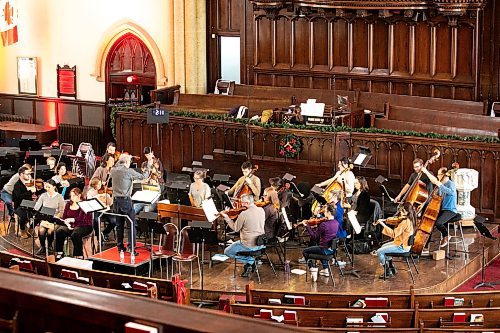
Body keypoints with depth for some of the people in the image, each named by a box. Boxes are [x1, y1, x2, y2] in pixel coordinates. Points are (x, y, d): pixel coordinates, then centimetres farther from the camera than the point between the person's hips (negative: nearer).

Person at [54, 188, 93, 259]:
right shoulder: (68, 204, 11)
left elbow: (81, 218, -22)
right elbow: (64, 218, 7)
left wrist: (72, 220, -39)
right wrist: (67, 223, -14)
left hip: (84, 226, -5)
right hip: (70, 226, 5)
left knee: (75, 234, -37)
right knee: (59, 231, -23)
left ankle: (79, 255, -29)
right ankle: (59, 253, -13)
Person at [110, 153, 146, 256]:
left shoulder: (113, 170, 4)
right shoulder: (129, 171, -12)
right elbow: (142, 177, -2)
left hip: (116, 200, 6)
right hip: (126, 200, -6)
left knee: (119, 224, 14)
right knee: (132, 224, -1)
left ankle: (120, 246, 19)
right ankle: (131, 247, -7)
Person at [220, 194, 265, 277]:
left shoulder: (244, 214, -22)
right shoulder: (261, 211, -2)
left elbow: (235, 228, -9)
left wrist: (226, 217, 0)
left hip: (249, 245, -7)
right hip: (261, 244, 7)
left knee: (227, 252, 13)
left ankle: (249, 261, 1)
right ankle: (251, 262, 16)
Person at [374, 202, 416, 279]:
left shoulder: (405, 222, -28)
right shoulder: (409, 219, 2)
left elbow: (394, 234, -29)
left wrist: (383, 225, -26)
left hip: (402, 247, -10)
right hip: (403, 243, 10)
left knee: (379, 252, -6)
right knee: (384, 246, 27)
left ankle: (388, 272, 6)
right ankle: (392, 268, 30)